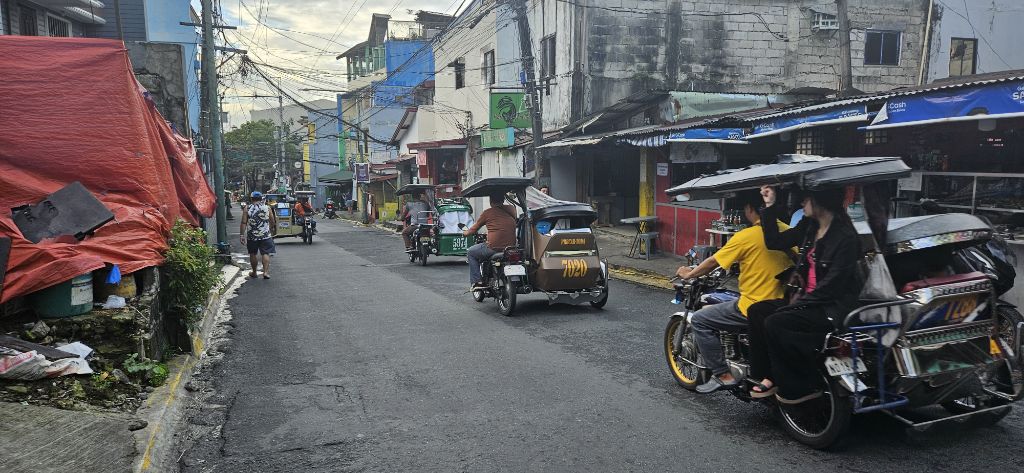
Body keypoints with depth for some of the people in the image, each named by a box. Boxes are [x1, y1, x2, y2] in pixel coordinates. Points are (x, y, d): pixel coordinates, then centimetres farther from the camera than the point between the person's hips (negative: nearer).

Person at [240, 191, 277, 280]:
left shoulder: (247, 208, -1)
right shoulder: (267, 208, 1)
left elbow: (244, 223, -6)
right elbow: (273, 222, 5)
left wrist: (242, 235, -3)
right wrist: (271, 229, 25)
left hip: (252, 236, 0)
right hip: (265, 235, 0)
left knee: (252, 254, 14)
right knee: (265, 253, 3)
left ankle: (254, 272, 24)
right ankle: (266, 272, -9)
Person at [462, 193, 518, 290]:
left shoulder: (488, 213, 1)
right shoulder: (511, 210, 11)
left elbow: (475, 228, 13)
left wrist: (466, 232, 36)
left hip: (494, 247, -5)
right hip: (511, 247, 5)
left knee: (471, 252, 19)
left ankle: (476, 282, 9)